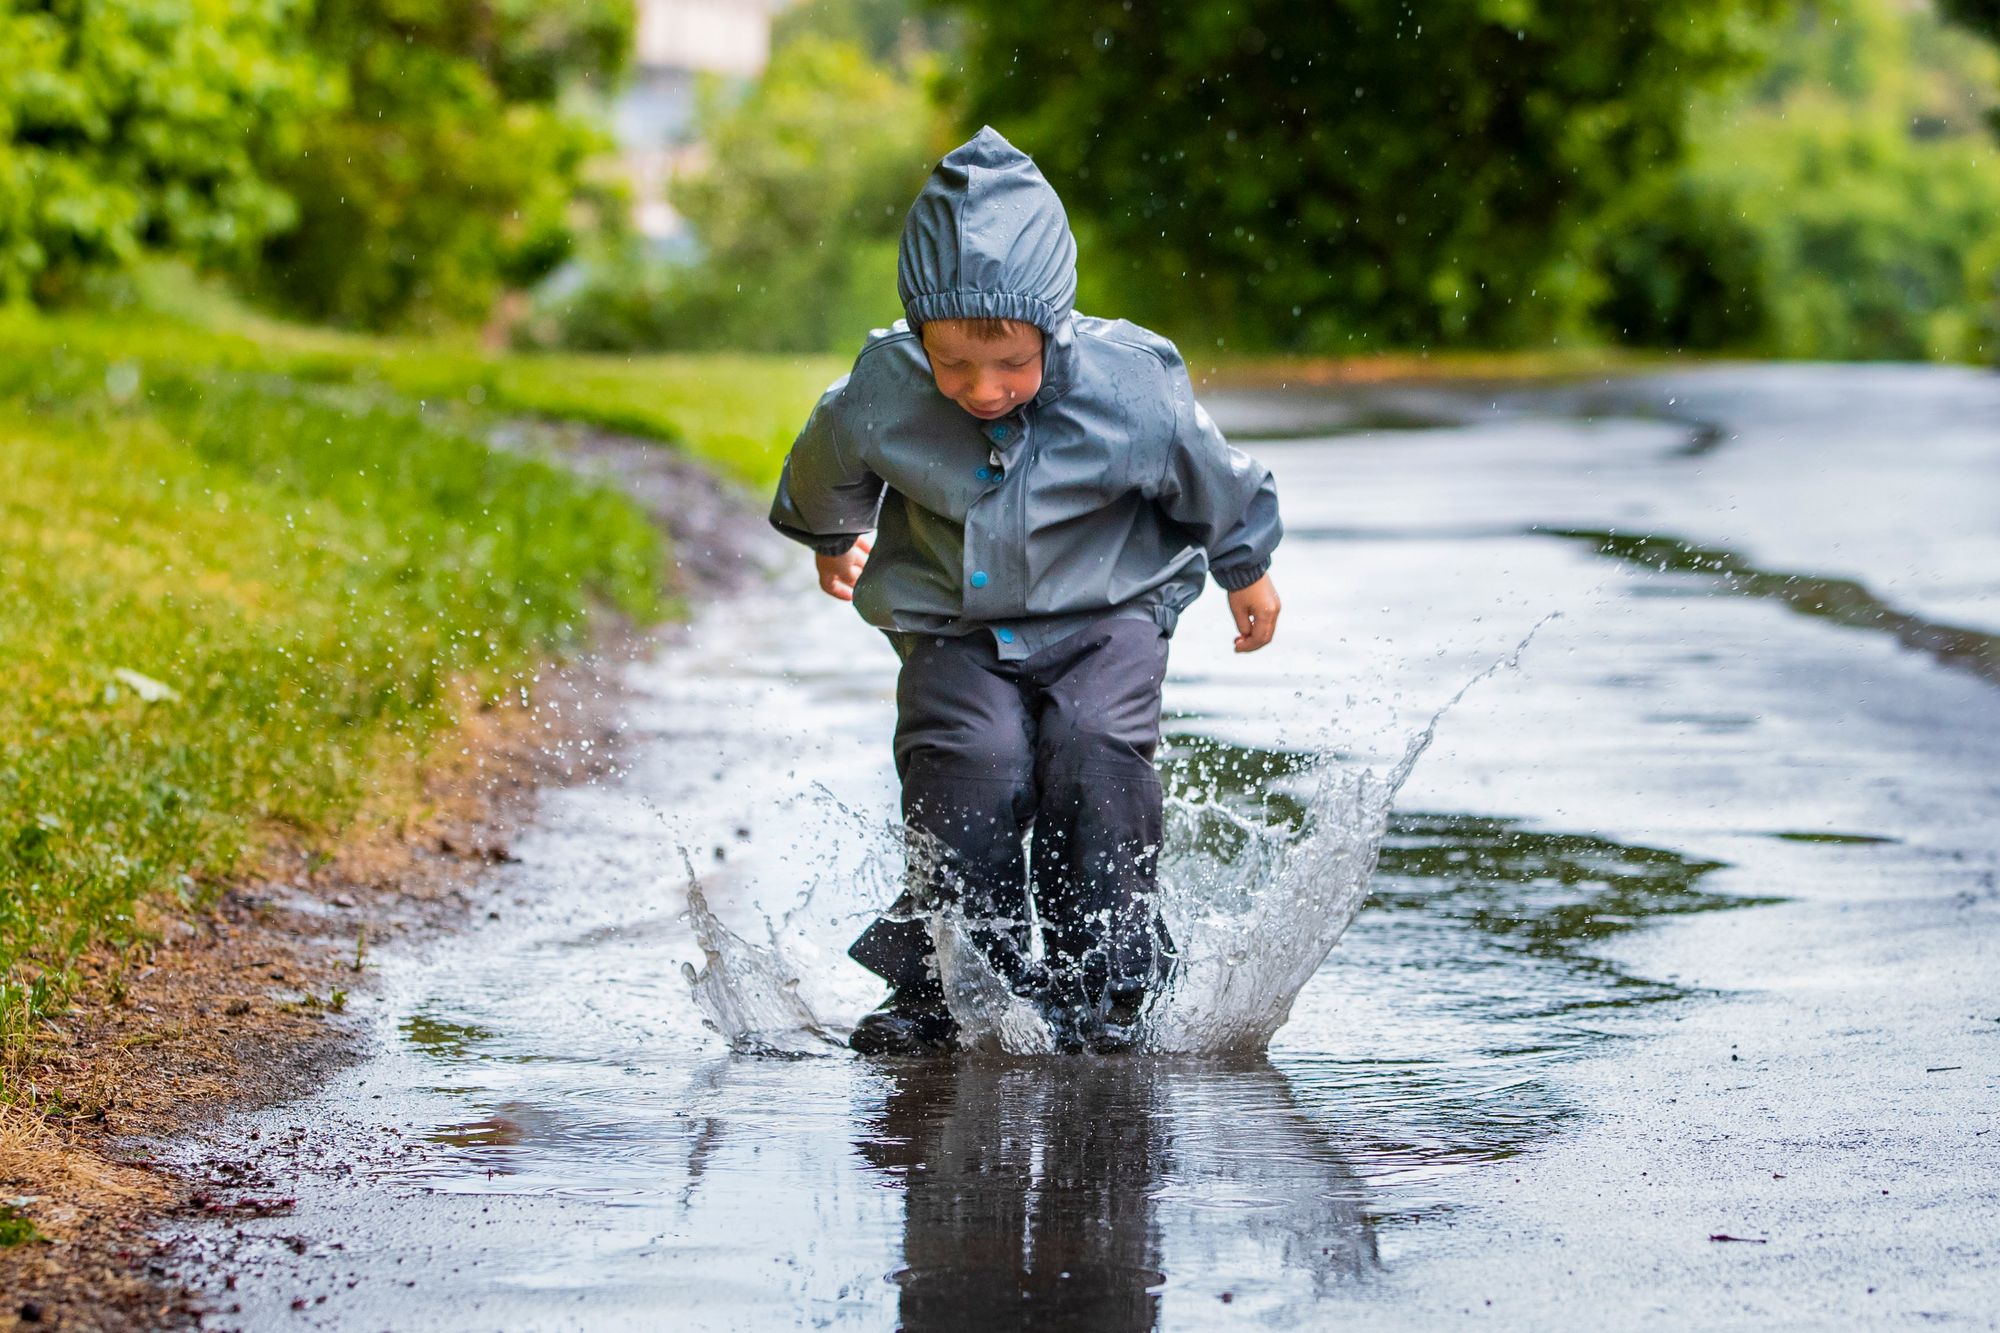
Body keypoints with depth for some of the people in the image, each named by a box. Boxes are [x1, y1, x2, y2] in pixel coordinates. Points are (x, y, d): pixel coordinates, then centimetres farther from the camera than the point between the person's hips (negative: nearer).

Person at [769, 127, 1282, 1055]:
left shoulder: (1128, 391, -22)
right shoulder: (879, 399, -19)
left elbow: (1213, 483, 0)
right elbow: (822, 477, 8)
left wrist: (1246, 571, 17)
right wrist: (833, 542, 28)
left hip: (1105, 612, -1)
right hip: (954, 631, 1)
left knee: (1096, 745, -26)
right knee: (970, 760, -24)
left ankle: (1103, 979, -13)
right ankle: (942, 986, -10)